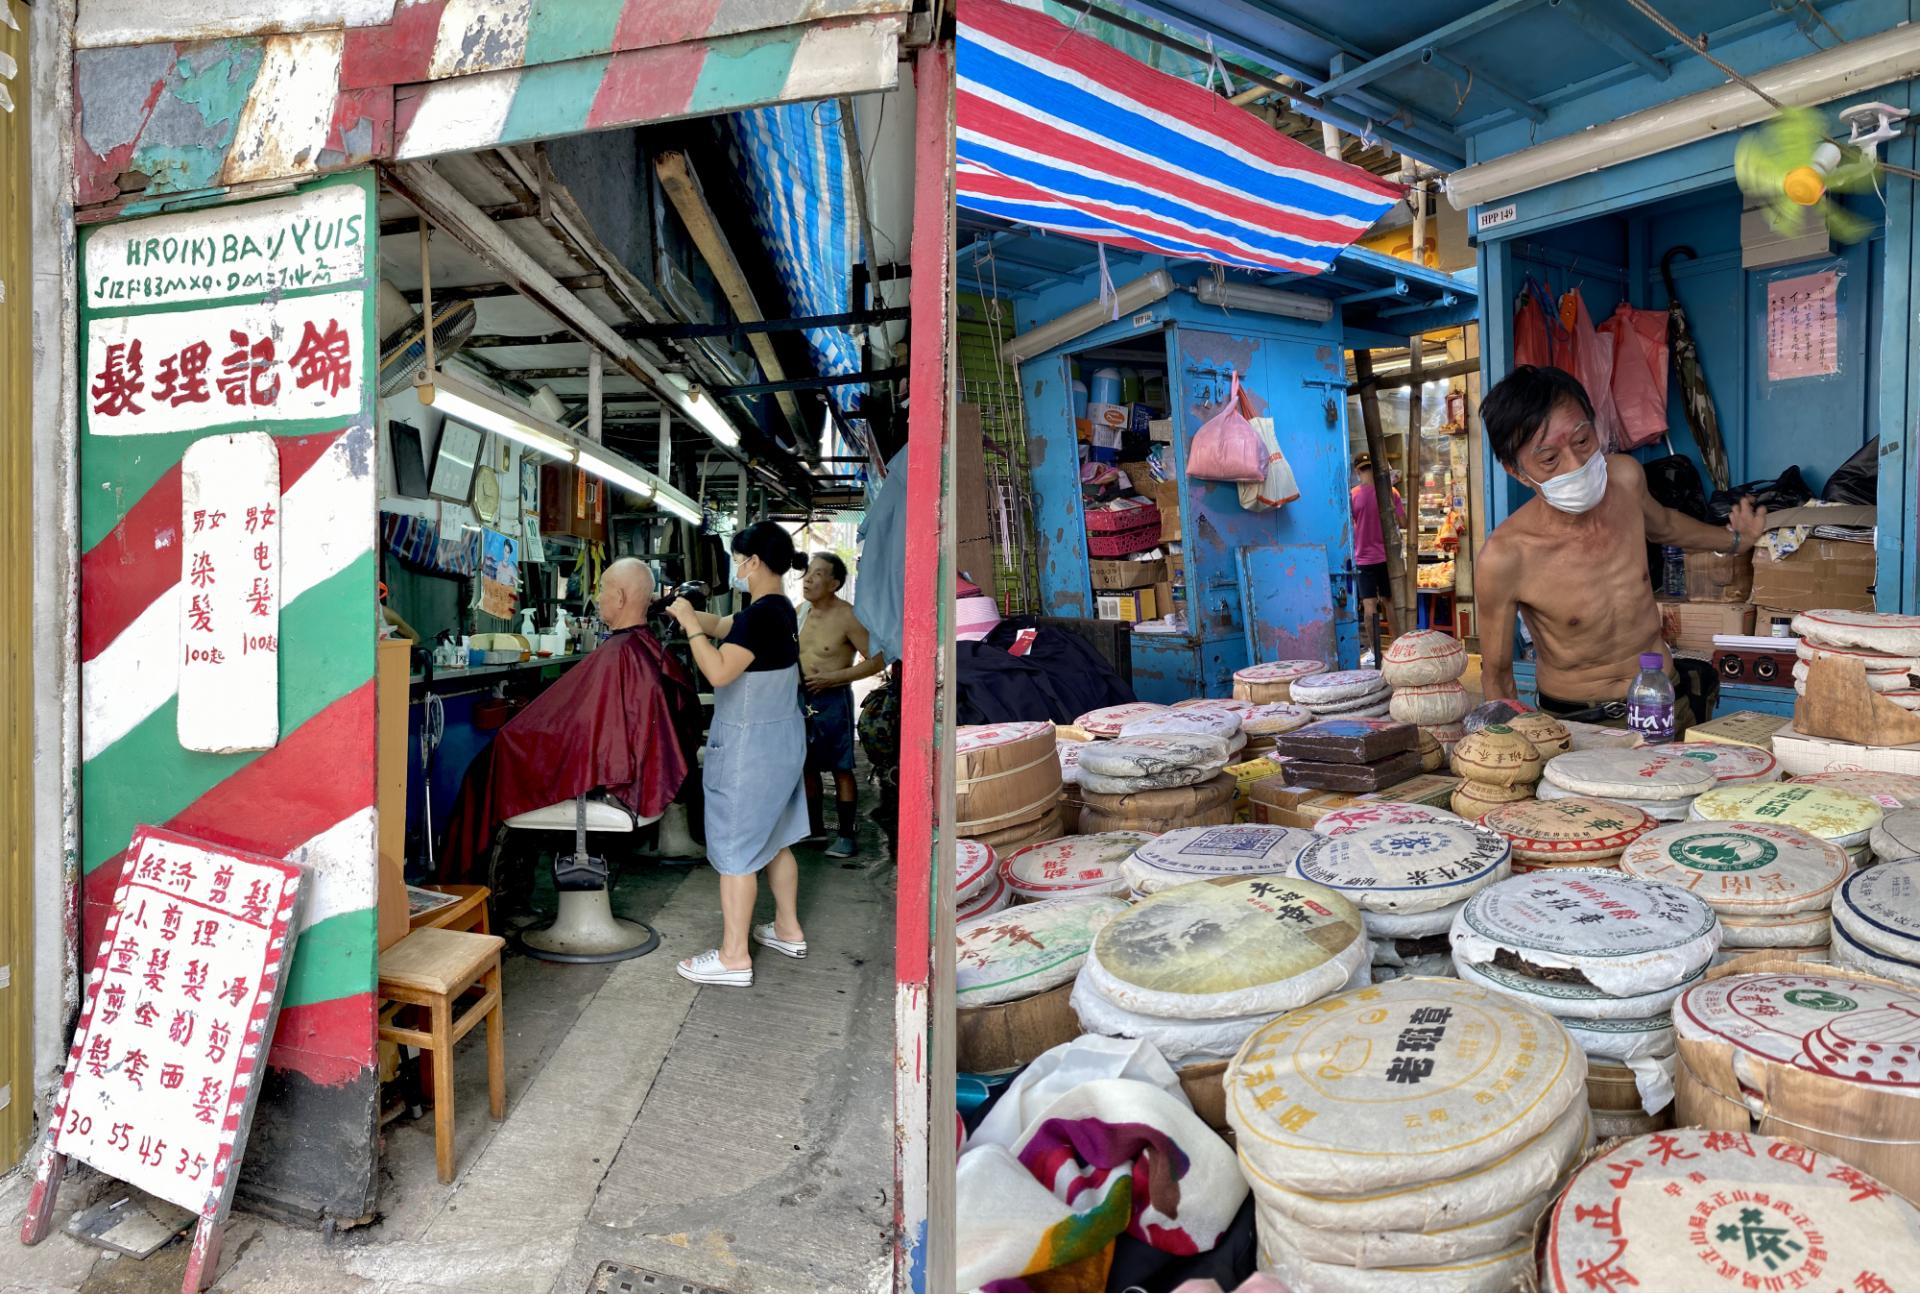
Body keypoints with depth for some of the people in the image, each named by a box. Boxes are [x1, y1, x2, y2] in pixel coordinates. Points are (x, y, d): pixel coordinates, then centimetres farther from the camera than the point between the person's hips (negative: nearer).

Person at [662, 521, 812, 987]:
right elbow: (722, 627, 21)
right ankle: (788, 929, 31)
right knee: (773, 839, 20)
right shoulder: (778, 609, 9)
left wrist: (689, 624, -16)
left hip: (750, 744, -10)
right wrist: (690, 613, 10)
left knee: (735, 847, -1)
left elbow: (720, 671, -26)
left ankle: (734, 957, 7)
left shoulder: (762, 615, -22)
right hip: (780, 738, 10)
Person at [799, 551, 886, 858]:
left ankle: (845, 835, 8)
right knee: (807, 765, 14)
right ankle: (814, 827, 28)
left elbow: (877, 660, -17)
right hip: (801, 698, 7)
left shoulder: (847, 617, -15)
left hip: (833, 699, -7)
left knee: (841, 770, 0)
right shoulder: (801, 611, 6)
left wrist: (832, 677, -19)